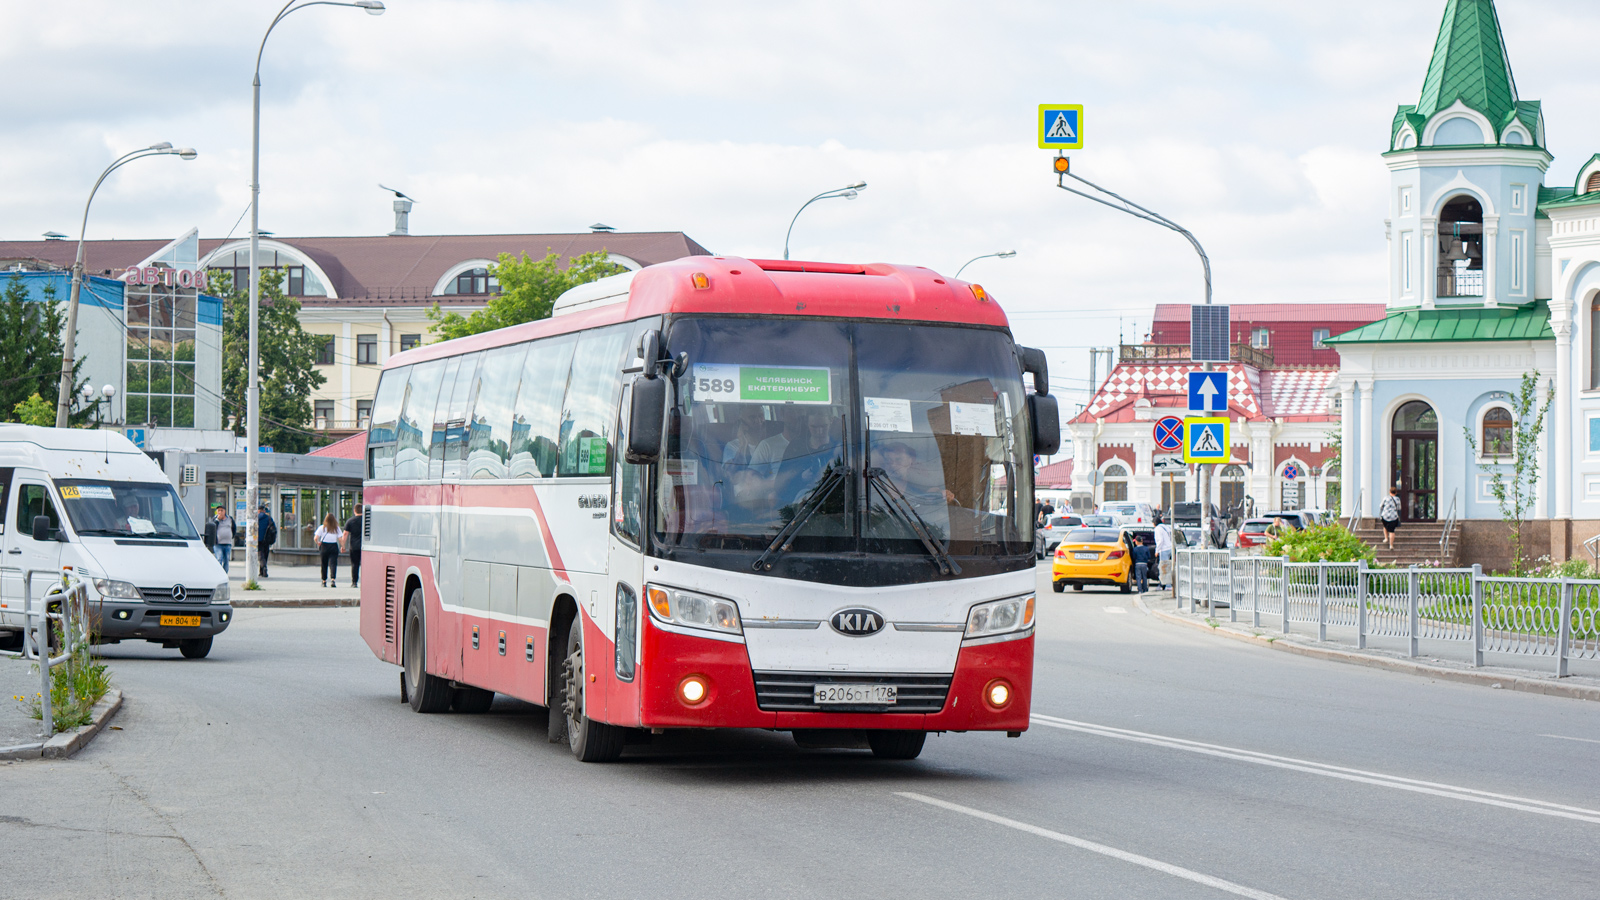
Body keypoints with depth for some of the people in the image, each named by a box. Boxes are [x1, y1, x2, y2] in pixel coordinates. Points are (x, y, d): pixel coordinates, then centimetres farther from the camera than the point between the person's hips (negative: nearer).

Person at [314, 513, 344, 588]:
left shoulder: (322, 528, 1)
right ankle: (333, 579, -25)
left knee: (324, 564, 12)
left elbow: (315, 538, -6)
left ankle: (324, 581, 18)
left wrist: (318, 543, 12)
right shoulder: (337, 528, 3)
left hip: (324, 546, 0)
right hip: (334, 547, 0)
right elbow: (340, 539, -3)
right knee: (333, 564, -5)